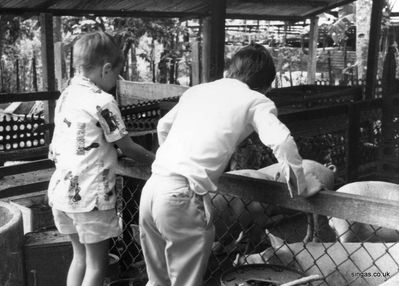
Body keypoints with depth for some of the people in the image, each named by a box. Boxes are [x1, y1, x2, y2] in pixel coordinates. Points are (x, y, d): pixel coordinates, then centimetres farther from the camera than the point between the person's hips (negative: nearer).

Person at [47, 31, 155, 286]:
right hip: (90, 195, -7)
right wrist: (158, 160, 8)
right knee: (97, 263, 7)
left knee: (80, 256, 21)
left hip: (62, 190, 8)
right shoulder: (103, 101, -15)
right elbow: (128, 148, -7)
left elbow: (55, 152, 13)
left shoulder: (67, 95, 8)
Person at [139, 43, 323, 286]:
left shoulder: (197, 90, 20)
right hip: (183, 196, -6)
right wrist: (300, 186, 1)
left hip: (152, 187, 6)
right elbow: (282, 142, -12)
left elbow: (163, 126, 31)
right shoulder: (256, 100, 3)